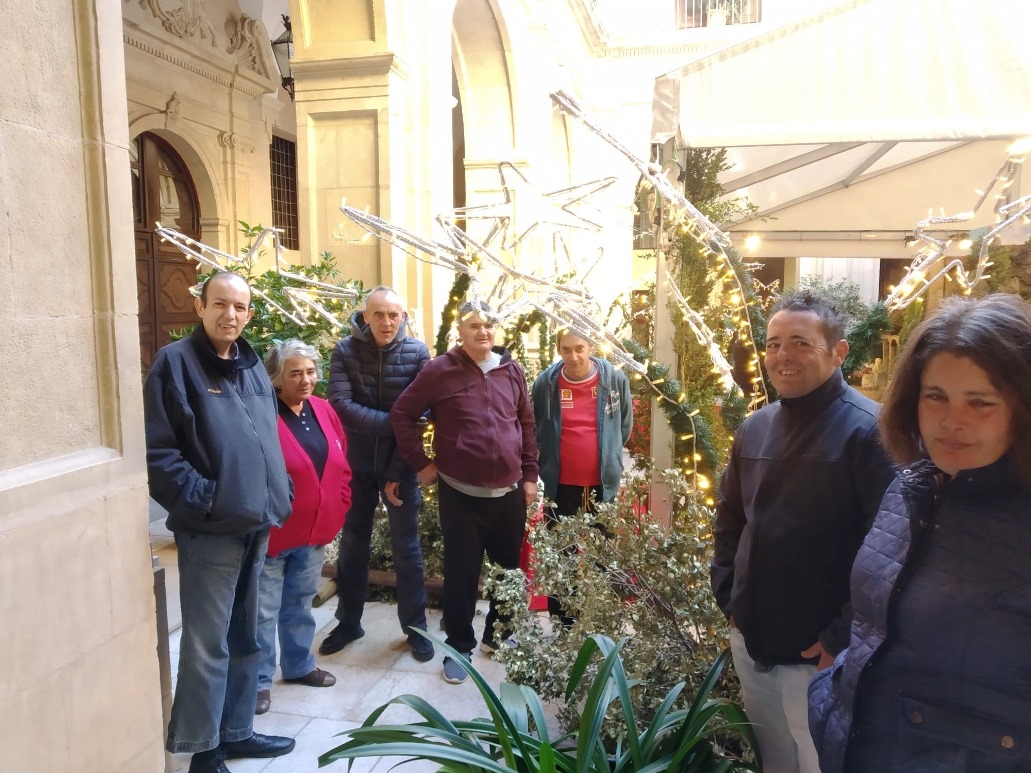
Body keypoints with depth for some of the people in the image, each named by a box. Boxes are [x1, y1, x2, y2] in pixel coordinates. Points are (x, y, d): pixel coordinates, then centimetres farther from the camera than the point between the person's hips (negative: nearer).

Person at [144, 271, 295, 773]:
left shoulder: (252, 364, 13)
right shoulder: (175, 362, -8)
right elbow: (157, 450, -15)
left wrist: (280, 491, 9)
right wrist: (202, 498, -20)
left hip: (256, 524, 7)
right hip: (209, 530, -7)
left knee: (245, 638, 18)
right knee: (207, 645, 1)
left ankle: (236, 731, 34)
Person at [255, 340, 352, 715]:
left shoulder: (324, 411, 4)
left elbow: (341, 466, 11)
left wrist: (337, 508, 6)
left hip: (315, 529, 7)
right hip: (272, 532, -7)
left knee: (300, 602, 22)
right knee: (263, 609, 6)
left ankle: (299, 665, 38)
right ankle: (259, 679, 22)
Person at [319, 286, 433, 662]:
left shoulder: (418, 353, -8)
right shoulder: (345, 351, -6)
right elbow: (339, 404, -18)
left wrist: (397, 473, -13)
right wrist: (390, 422, -24)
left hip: (401, 464, -1)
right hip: (357, 464, 1)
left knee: (406, 546, 9)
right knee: (353, 544, 14)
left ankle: (415, 626, 23)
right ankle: (348, 621, 31)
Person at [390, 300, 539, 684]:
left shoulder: (511, 370, 4)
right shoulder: (440, 370, -8)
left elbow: (526, 425, 11)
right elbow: (401, 414, -4)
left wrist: (529, 475, 9)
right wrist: (421, 462, -6)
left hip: (509, 491, 4)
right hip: (460, 493, -4)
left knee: (510, 566, 15)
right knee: (462, 572, 5)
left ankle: (498, 633, 36)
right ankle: (460, 647, 23)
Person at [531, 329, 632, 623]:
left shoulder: (615, 379, -7)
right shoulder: (545, 383, -8)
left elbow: (625, 425, 9)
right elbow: (534, 430, 7)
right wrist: (546, 464, 8)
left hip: (602, 483, 1)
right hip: (561, 485, 0)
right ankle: (561, 620, 26)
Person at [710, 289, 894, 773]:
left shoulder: (868, 430, -17)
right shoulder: (754, 428, 5)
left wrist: (844, 638, -18)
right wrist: (727, 596, 8)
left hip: (819, 655, -6)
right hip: (749, 643, 7)